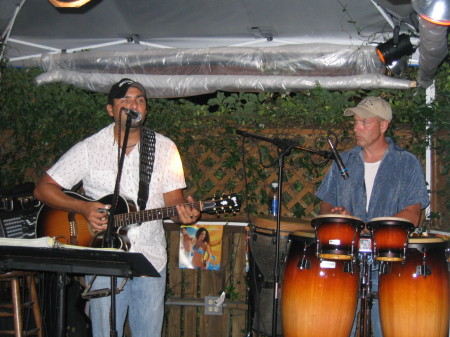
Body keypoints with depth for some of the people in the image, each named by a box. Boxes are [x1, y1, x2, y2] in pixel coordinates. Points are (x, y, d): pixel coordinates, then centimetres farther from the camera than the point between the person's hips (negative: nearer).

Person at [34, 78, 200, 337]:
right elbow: (44, 188, -1)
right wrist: (83, 207, -15)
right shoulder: (89, 148, -2)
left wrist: (183, 213, -21)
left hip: (151, 259, 2)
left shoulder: (164, 148, 3)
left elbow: (173, 200, 3)